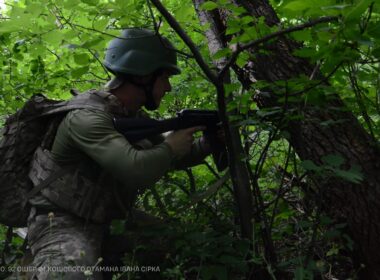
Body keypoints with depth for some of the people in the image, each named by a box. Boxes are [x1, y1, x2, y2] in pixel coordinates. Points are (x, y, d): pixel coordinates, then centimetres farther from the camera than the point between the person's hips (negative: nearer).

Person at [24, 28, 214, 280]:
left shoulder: (135, 116, 3)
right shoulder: (87, 116, -26)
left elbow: (172, 160, 17)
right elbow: (136, 169, -39)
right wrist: (170, 146, -19)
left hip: (111, 220, 9)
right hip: (63, 224, -8)